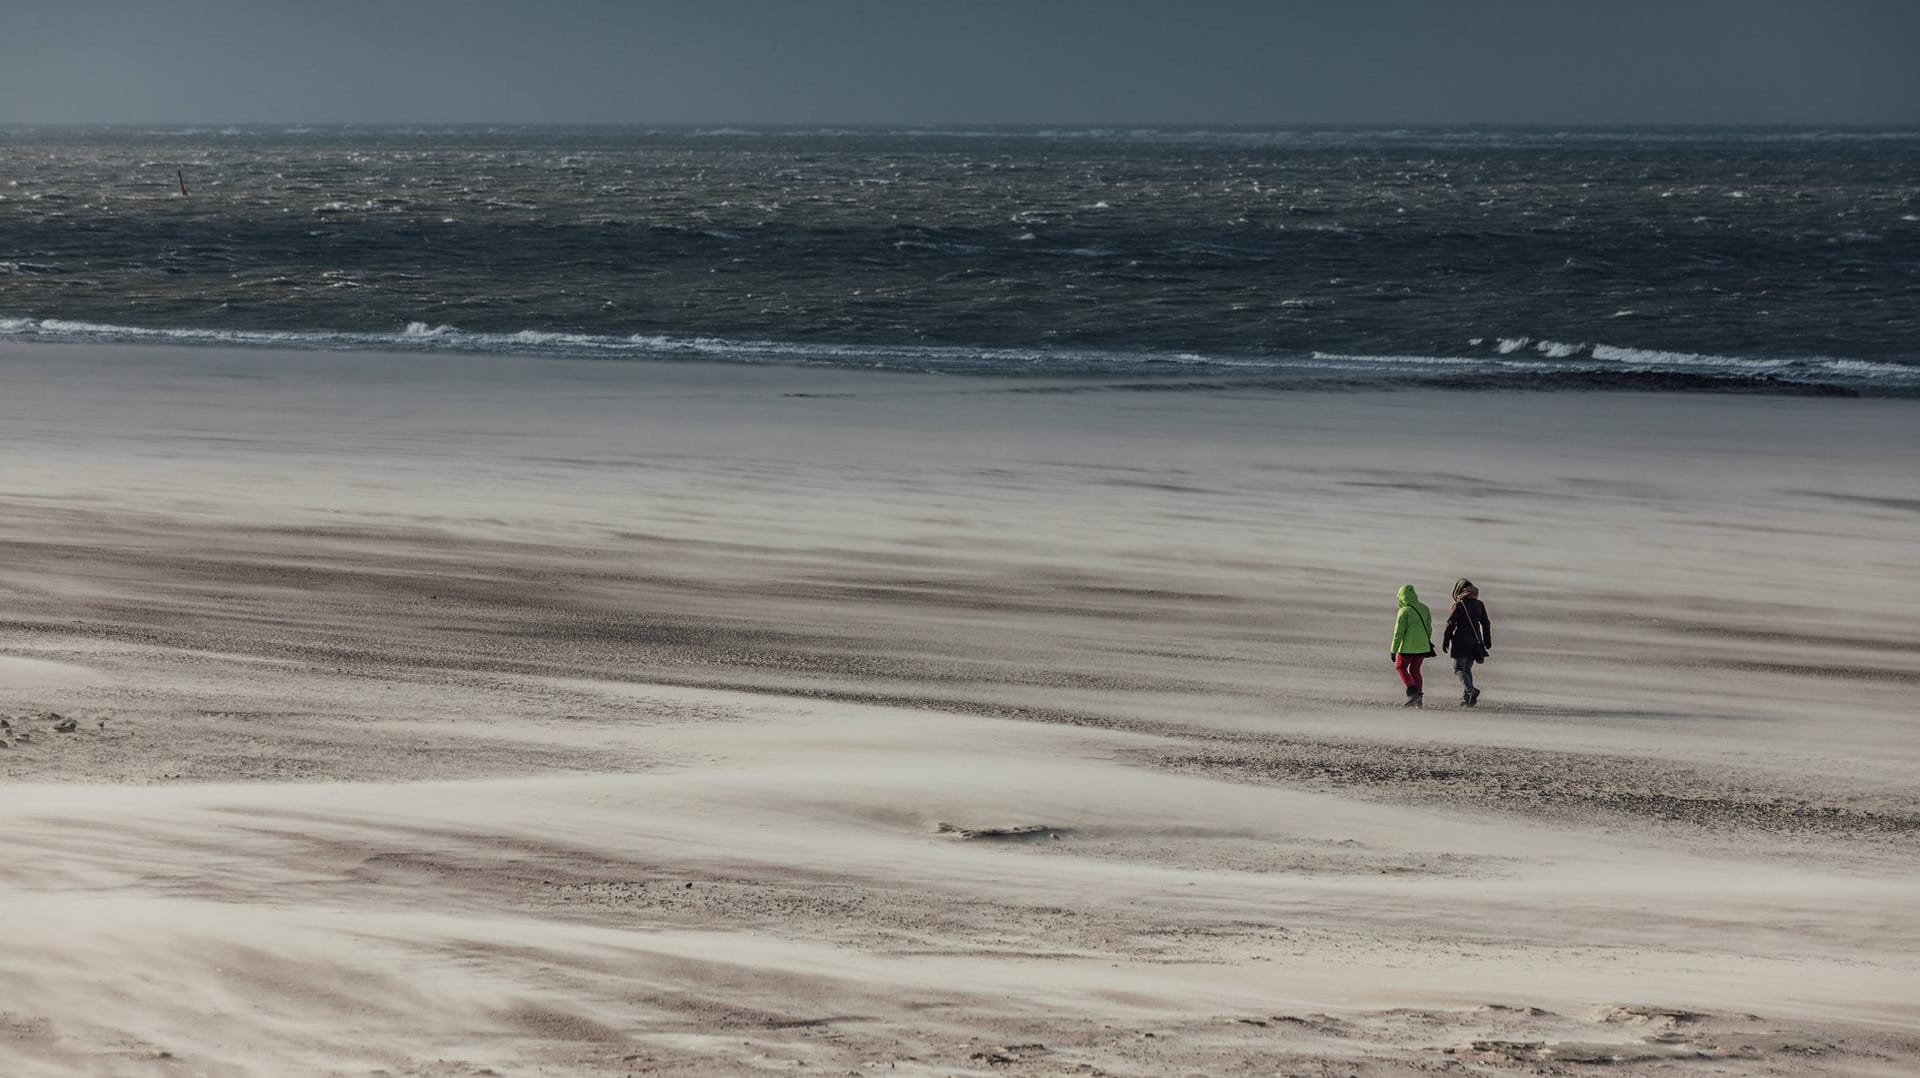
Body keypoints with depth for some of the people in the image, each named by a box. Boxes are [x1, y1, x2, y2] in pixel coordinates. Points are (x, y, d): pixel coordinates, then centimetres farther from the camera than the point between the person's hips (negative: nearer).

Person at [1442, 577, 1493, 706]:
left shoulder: (1459, 605, -10)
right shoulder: (1479, 604, 6)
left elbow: (1450, 624, -10)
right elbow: (1486, 624, 11)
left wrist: (1445, 642, -3)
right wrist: (1487, 641, 18)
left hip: (1461, 641, -6)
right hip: (1475, 641, 6)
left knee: (1459, 668, -1)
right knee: (1467, 669, 15)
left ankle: (1471, 690, -22)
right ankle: (1466, 698, 11)